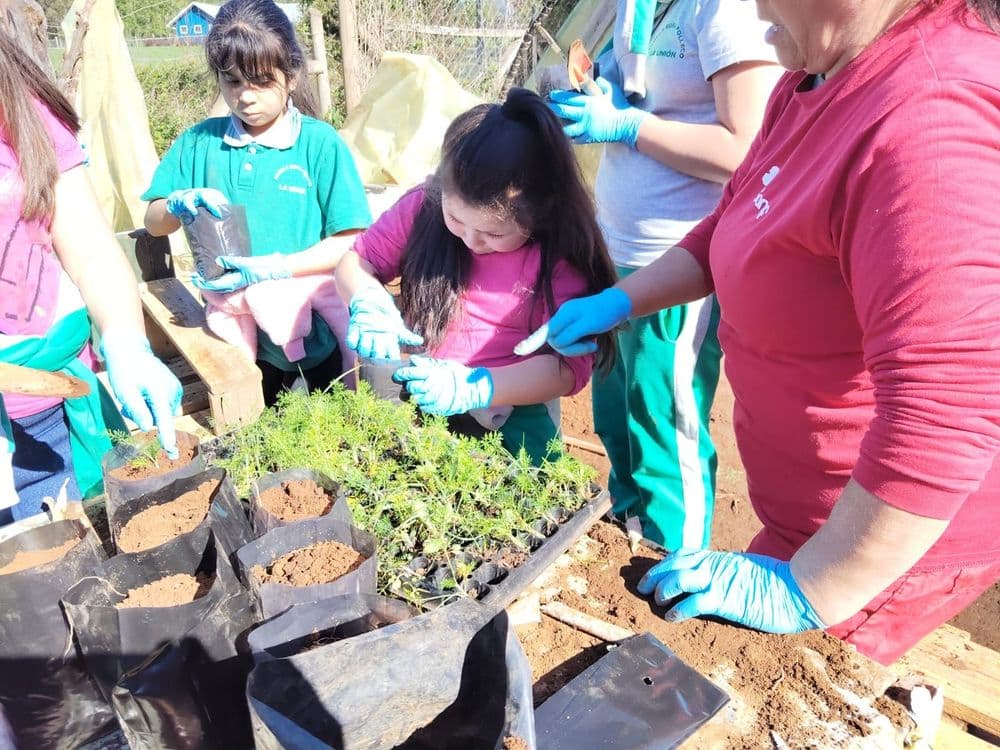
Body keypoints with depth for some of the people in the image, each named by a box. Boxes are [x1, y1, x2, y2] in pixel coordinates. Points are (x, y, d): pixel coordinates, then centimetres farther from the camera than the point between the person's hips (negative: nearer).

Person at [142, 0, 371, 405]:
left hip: (314, 333, -2)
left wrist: (273, 269, -24)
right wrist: (180, 203, -16)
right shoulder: (199, 142, 2)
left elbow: (349, 242, -12)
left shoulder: (320, 143, -9)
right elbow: (154, 223, 6)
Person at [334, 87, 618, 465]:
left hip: (514, 418, -2)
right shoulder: (423, 207, -3)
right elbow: (355, 263, 7)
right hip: (418, 401, 3)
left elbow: (569, 366, -15)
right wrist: (369, 304, -16)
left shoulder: (563, 256, -13)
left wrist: (475, 388, -27)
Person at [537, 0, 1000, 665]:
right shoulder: (818, 79, 2)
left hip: (893, 537, -9)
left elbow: (943, 417, -35)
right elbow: (731, 224, 15)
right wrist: (619, 302, 8)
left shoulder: (932, 124, -32)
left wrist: (808, 592, -27)